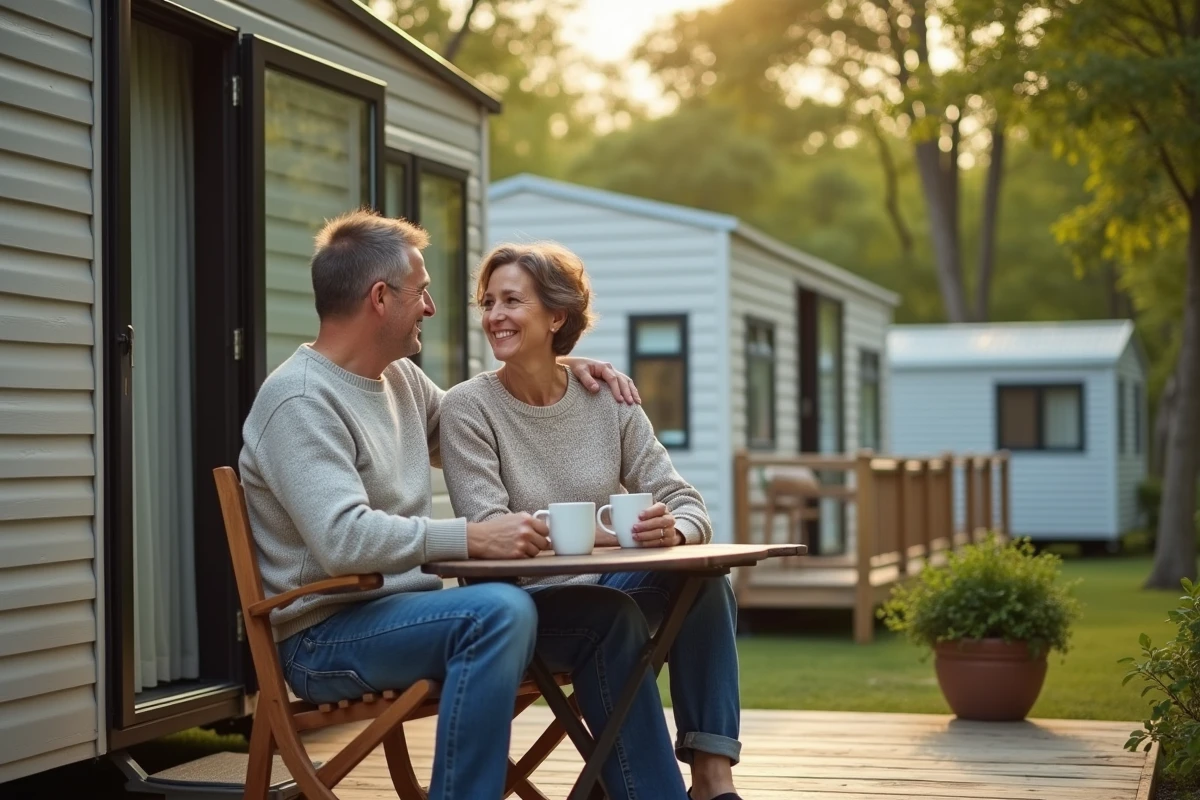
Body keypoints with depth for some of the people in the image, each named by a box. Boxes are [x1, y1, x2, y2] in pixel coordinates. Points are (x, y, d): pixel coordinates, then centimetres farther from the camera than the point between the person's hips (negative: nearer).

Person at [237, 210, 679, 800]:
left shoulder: (400, 378, 11)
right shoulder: (300, 400, -17)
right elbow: (343, 539, -30)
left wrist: (556, 370, 18)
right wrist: (473, 539, -32)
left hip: (406, 608, 9)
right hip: (327, 637, -9)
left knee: (601, 610, 7)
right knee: (500, 611, -34)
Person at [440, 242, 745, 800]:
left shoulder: (607, 400, 4)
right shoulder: (468, 408, -6)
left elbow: (685, 504, 0)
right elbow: (490, 532, -18)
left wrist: (671, 531, -25)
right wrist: (605, 533, -30)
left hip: (607, 586, 4)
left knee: (703, 577, -25)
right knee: (608, 615, -34)